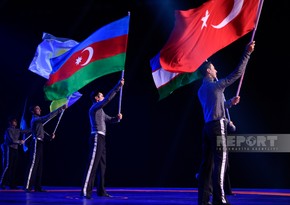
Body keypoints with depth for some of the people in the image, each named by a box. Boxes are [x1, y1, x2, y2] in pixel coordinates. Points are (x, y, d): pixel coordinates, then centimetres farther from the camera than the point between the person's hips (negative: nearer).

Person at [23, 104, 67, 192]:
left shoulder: (38, 120, 22)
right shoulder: (35, 119, -8)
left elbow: (43, 133, 20)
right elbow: (48, 117, -21)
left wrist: (50, 137, 0)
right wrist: (61, 109, -24)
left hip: (40, 144, 10)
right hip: (36, 143, -10)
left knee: (39, 166, 8)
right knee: (33, 165, -13)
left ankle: (37, 187, 10)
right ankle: (27, 187, -15)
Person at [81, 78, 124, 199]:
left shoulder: (100, 110, 24)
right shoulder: (95, 107, -4)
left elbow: (109, 120, 27)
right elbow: (108, 98, -15)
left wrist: (117, 118, 5)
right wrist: (119, 86, -13)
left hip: (101, 139, 10)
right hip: (97, 137, -10)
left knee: (102, 165, 10)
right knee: (93, 164, -15)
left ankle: (101, 191, 13)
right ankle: (85, 191, -19)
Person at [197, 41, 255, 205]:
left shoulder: (202, 90, 19)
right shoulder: (215, 85, -6)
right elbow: (237, 73, -8)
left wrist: (230, 103, 33)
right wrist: (247, 53, -3)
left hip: (208, 126, 9)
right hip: (217, 125, -9)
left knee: (207, 162, 7)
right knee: (221, 161, -11)